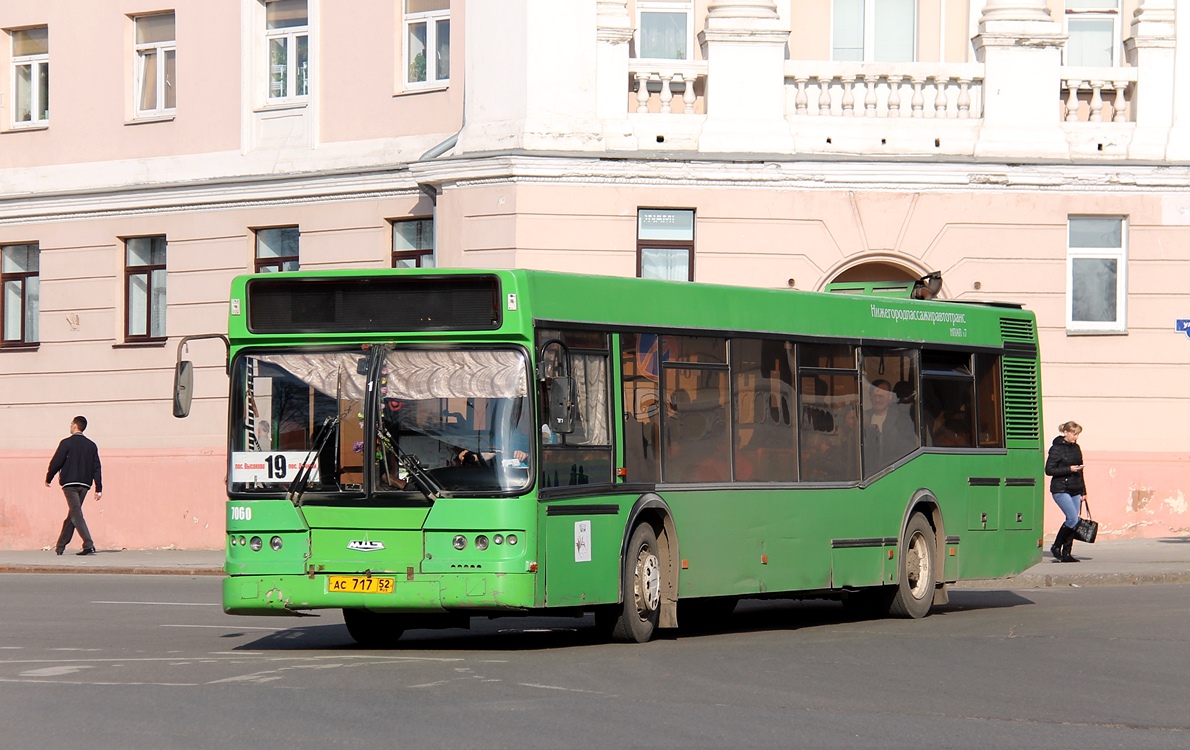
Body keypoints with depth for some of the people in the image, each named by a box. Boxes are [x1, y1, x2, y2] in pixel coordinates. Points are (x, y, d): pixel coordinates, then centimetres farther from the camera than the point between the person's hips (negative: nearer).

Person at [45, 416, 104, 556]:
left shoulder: (67, 443, -5)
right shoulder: (91, 445, 10)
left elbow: (56, 462, -6)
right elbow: (97, 468, 7)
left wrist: (48, 479, 9)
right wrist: (99, 489, 7)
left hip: (70, 483, -6)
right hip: (84, 484, 6)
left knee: (76, 515, -10)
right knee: (72, 515, 14)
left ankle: (89, 545, -25)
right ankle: (60, 546, 22)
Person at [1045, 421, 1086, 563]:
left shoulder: (1076, 448, 14)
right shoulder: (1057, 448, -8)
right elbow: (1049, 470, -11)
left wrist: (1083, 491, 18)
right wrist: (1069, 469, -18)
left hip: (1075, 490, 7)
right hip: (1061, 489, -7)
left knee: (1073, 520, 2)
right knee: (1073, 518, -16)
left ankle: (1066, 554, 7)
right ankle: (1056, 547, -1)